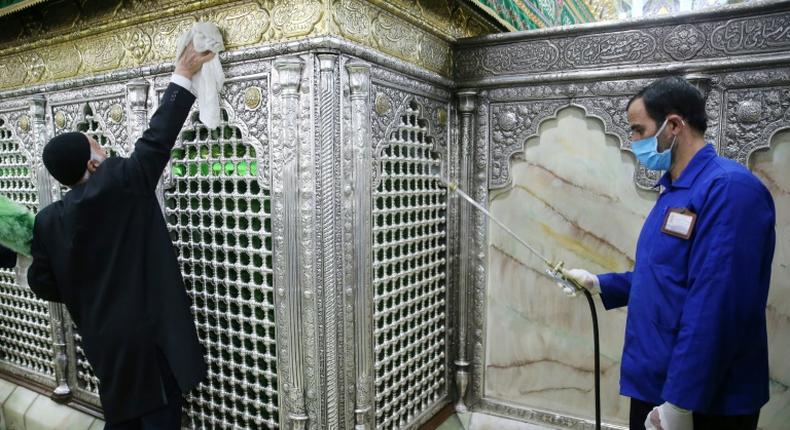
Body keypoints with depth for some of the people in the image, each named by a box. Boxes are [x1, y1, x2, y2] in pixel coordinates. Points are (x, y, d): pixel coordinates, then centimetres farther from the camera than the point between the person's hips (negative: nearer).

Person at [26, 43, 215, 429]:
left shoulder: (48, 220, 2)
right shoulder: (120, 184, -15)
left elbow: (42, 284, 7)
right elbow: (157, 139, -11)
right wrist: (182, 78, -3)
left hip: (103, 341, 6)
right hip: (149, 335, -6)